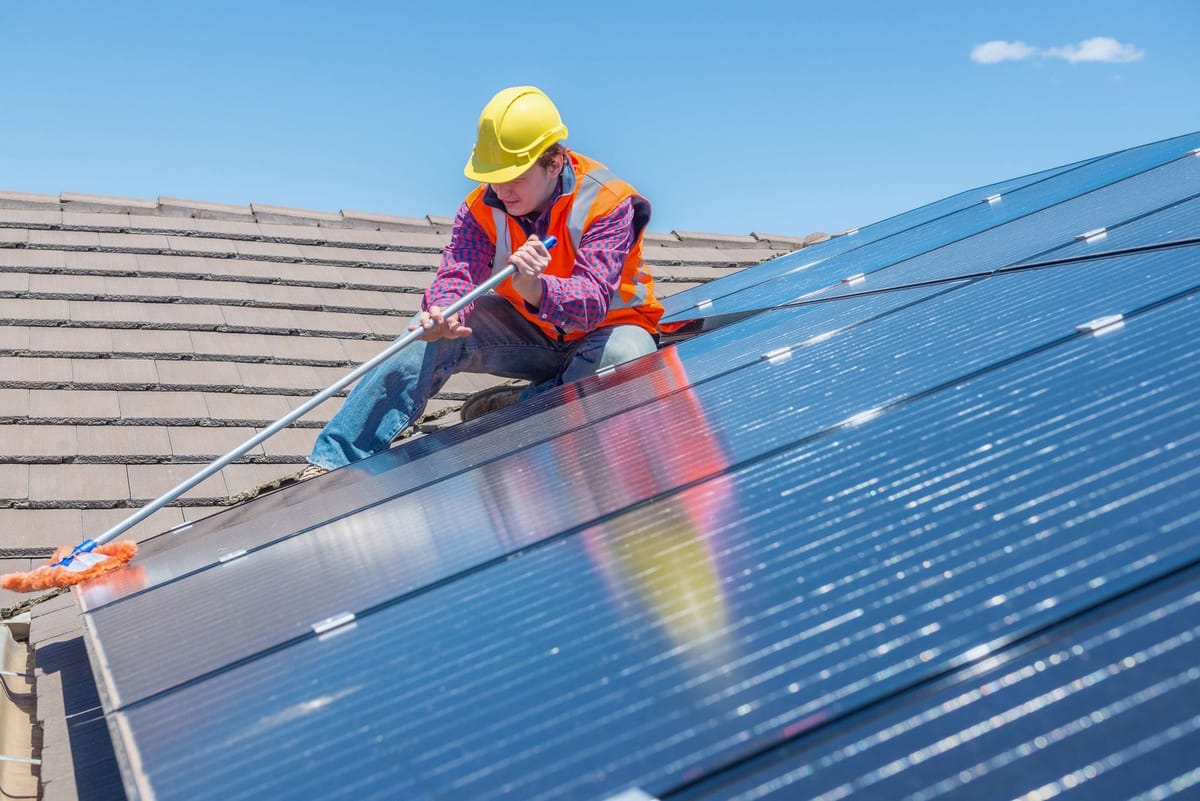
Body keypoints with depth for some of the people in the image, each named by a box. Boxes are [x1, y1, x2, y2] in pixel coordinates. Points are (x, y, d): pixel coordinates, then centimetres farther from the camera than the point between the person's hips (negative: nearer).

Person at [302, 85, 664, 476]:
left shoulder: (609, 203, -24)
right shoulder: (482, 206, -10)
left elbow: (592, 303, -35)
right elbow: (457, 274, -22)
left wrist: (534, 289, -57)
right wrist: (441, 314, -48)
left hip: (609, 325, -3)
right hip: (530, 334, 3)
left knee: (631, 359, -38)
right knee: (432, 331, -19)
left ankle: (515, 405, -21)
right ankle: (335, 461, -18)